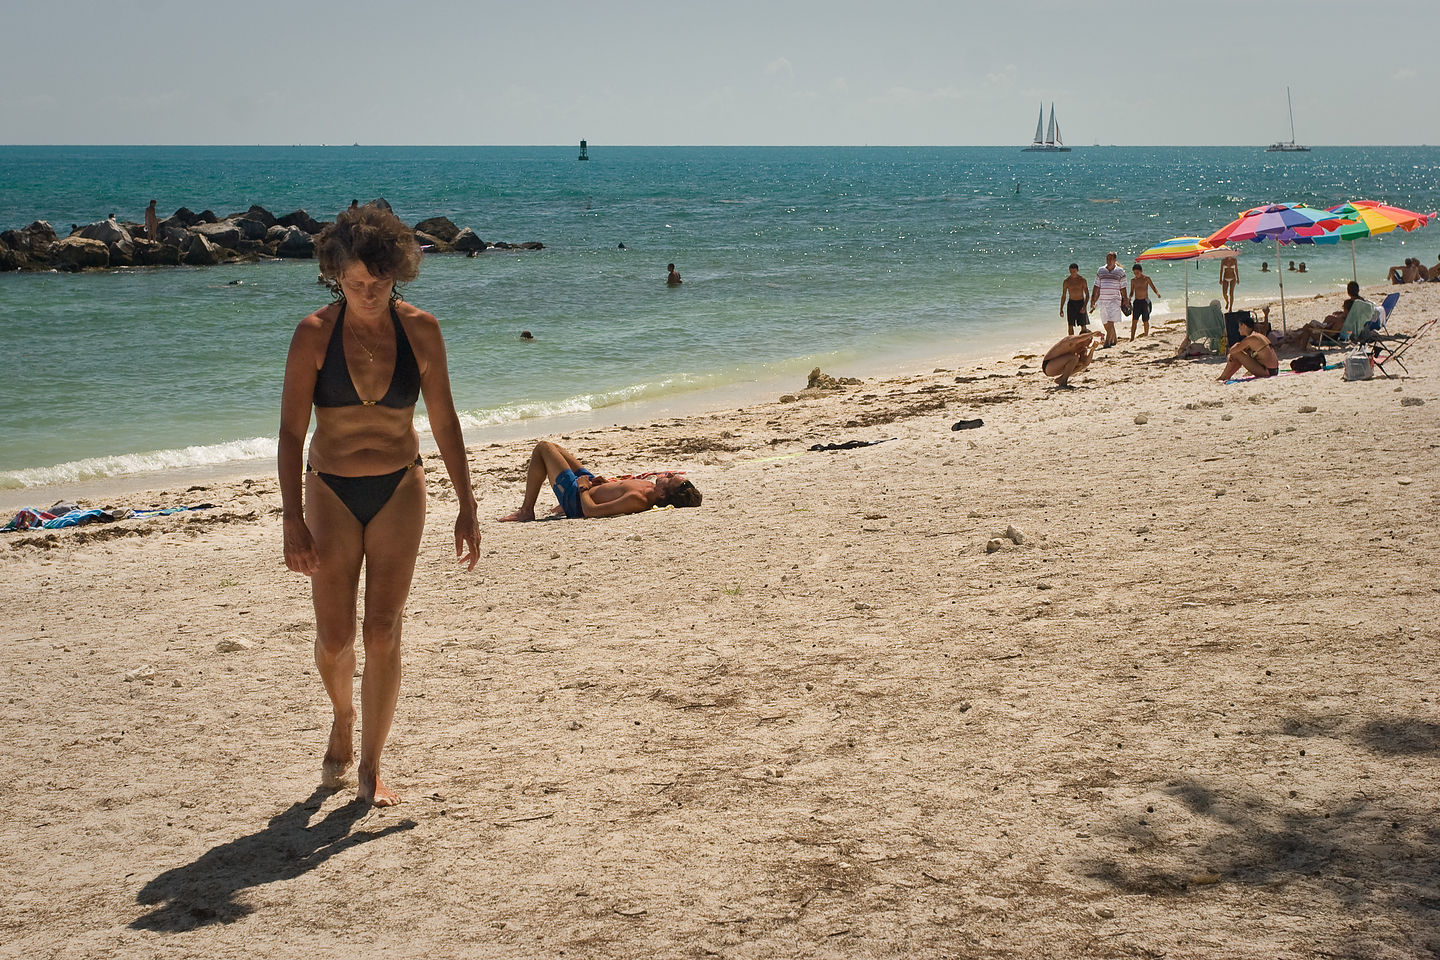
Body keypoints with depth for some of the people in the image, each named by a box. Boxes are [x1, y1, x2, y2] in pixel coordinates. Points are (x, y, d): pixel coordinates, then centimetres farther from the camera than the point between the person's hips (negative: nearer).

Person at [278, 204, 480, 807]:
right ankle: (343, 719, 36)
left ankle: (370, 768, 11)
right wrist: (293, 518, -17)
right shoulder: (315, 334, -11)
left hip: (399, 491, 1)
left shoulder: (419, 331, -7)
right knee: (334, 638, 2)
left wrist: (467, 504, 2)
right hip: (331, 492, 0)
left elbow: (444, 422, 2)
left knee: (383, 634, -2)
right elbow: (291, 431, -10)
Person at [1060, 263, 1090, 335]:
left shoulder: (1082, 280, -3)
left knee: (1083, 326, -3)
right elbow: (1063, 296, 8)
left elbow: (1087, 294, -4)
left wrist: (1084, 306, -17)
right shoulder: (1066, 281, 2)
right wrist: (1061, 309, 3)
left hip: (1080, 303, -1)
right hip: (1071, 304, 1)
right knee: (1070, 326, -1)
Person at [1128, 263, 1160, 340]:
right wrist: (1129, 298, -6)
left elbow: (1153, 288, 1)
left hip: (1145, 301, -2)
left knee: (1146, 321, 4)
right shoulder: (1133, 280, 7)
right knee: (1134, 320, -9)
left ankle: (1146, 334, 22)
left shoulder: (1146, 278, -1)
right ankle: (1132, 338, -14)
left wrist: (1157, 293, -20)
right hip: (1136, 301, 2)